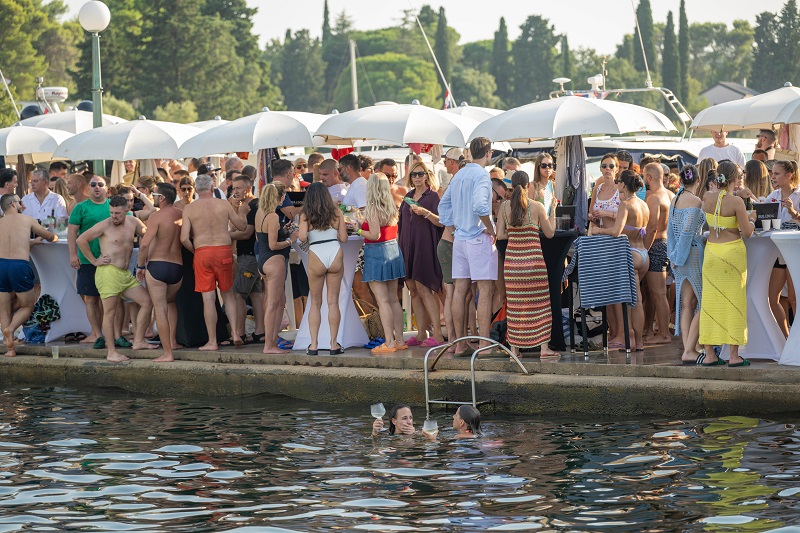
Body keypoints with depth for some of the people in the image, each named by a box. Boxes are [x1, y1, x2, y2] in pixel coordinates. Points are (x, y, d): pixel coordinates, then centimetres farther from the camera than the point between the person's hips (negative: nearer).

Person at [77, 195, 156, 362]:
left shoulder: (133, 223, 7)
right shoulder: (104, 226, -7)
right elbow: (81, 240, -6)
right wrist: (94, 260, -5)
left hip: (126, 274, 7)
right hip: (108, 273, -7)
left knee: (147, 301, 3)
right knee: (110, 312, -5)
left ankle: (138, 341, 9)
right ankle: (111, 352, -1)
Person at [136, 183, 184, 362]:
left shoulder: (156, 217, -11)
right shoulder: (182, 215, 5)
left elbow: (145, 244, -17)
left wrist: (140, 266, -5)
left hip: (157, 265, -5)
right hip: (178, 267, 5)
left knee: (160, 309, -2)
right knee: (170, 302, 30)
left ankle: (167, 353, -6)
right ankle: (172, 341, 28)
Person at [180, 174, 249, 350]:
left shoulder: (189, 209, -1)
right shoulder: (224, 205, 2)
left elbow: (184, 238, -7)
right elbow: (241, 226, 13)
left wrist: (194, 250, 12)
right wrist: (242, 213, 33)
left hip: (202, 252, -1)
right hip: (223, 250, 1)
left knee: (208, 298, 1)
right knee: (227, 293, 17)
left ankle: (212, 341, 3)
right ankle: (235, 332, 5)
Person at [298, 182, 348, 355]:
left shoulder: (305, 215, 0)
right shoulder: (336, 214, 5)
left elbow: (302, 237, -12)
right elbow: (343, 238, 6)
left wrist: (310, 237, 10)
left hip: (316, 258, -1)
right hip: (335, 255, 1)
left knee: (315, 303, 8)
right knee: (333, 302, 7)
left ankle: (314, 345, 3)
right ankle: (334, 344, 6)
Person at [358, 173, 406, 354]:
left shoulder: (373, 209, -14)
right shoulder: (391, 208, 7)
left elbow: (375, 235, -20)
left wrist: (360, 231, -2)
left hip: (377, 252, -8)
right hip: (393, 250, 8)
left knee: (383, 300, -6)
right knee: (393, 299, 13)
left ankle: (389, 342, -7)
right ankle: (399, 340, 15)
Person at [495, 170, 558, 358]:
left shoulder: (504, 207, 1)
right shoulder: (537, 207, -5)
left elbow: (500, 235, 2)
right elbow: (550, 233, 4)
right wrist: (553, 210, 14)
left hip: (512, 257, 2)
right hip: (533, 257, -2)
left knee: (514, 304, 7)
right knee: (539, 302, 4)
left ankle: (514, 347, 8)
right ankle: (544, 346, 2)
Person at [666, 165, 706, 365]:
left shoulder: (674, 201, 12)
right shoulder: (695, 202, -12)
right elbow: (688, 231, -17)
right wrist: (679, 256, -10)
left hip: (680, 258, 8)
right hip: (694, 253, -8)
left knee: (686, 305, 7)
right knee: (703, 303, -4)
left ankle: (688, 349, 5)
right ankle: (689, 350, -9)